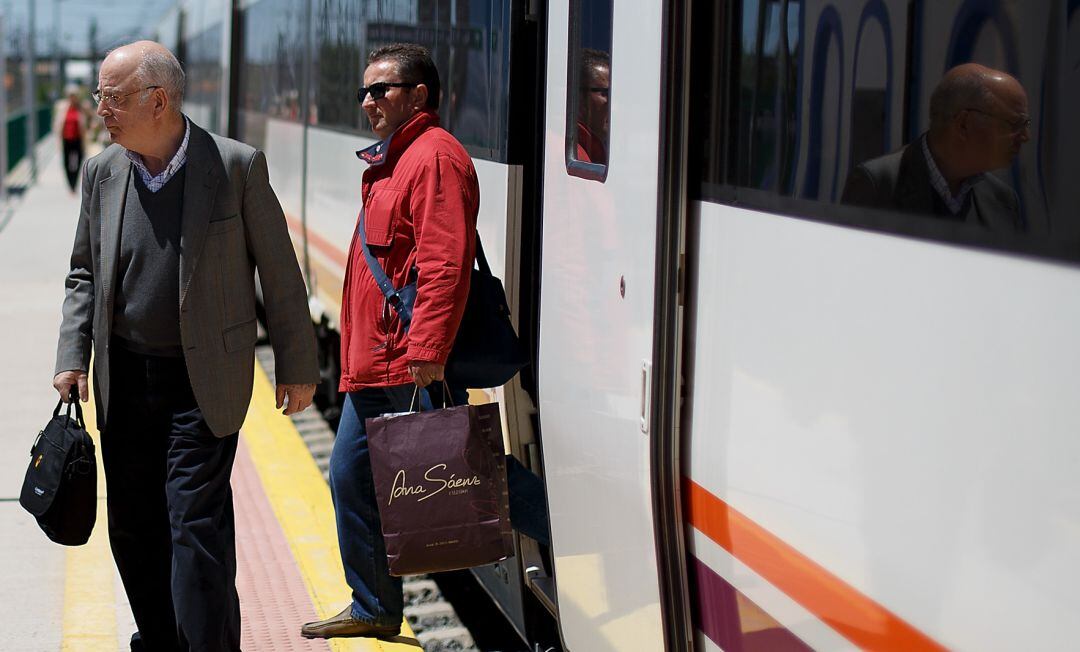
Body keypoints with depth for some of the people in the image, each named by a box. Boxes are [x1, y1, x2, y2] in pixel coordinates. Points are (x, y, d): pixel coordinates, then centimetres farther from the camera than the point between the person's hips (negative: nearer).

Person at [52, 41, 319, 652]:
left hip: (202, 383, -5)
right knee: (132, 527, 12)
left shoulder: (238, 166, -10)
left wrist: (298, 366, 0)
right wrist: (73, 358, 2)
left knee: (196, 525, -9)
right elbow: (85, 273, 14)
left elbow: (280, 273, -4)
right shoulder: (102, 172, 4)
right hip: (124, 382, 5)